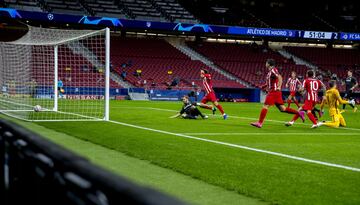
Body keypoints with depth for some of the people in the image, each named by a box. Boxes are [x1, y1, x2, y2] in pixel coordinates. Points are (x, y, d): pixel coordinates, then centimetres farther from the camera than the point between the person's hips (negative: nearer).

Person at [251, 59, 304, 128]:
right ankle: (299, 113, 9)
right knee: (282, 109, 8)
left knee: (265, 106, -8)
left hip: (274, 91, -9)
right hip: (273, 92, 9)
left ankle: (260, 123, -8)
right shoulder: (270, 71, 19)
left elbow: (280, 77, -25)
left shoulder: (273, 70, -10)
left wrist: (279, 87, -34)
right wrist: (264, 86, 27)